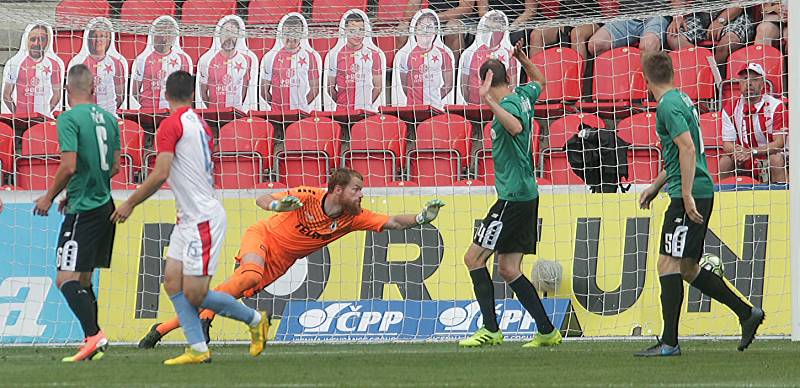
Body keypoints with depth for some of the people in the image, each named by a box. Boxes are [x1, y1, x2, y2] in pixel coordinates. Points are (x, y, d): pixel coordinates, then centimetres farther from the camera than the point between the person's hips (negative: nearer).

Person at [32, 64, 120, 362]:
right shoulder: (108, 118, 11)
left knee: (66, 279, -10)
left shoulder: (69, 119, -12)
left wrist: (49, 197, -5)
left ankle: (94, 336, -24)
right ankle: (93, 342, 11)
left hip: (83, 211, -8)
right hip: (105, 206, 8)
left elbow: (69, 166, -20)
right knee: (83, 279, 14)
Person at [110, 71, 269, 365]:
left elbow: (160, 175, -21)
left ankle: (255, 320, 10)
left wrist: (130, 204, -11)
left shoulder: (170, 125, -14)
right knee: (173, 281, 4)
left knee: (195, 294, -6)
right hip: (188, 219, 9)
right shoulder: (200, 124, 12)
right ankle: (198, 349, 1)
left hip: (202, 219, -9)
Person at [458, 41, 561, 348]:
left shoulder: (508, 104, -15)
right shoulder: (523, 96, 11)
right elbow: (539, 81, 35)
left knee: (474, 257, -6)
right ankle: (547, 331, 8)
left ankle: (490, 329, -8)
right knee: (508, 269, 10)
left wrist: (489, 101, -42)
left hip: (513, 197, -9)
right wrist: (523, 59, 27)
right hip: (527, 194, 9)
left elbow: (516, 127, -40)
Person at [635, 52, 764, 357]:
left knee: (668, 264, -9)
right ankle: (747, 314, 18)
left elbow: (688, 149, -22)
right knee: (687, 268, 15)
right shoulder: (682, 100, 18)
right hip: (701, 194, 10)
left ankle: (669, 343, -9)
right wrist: (655, 186, 32)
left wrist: (687, 195, -24)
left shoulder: (668, 106, -12)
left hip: (689, 196, -10)